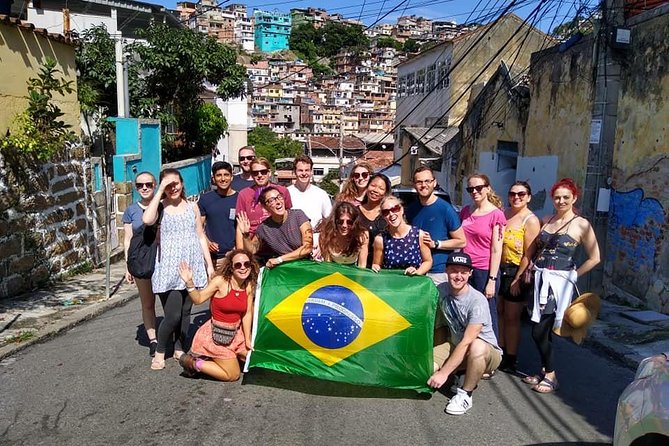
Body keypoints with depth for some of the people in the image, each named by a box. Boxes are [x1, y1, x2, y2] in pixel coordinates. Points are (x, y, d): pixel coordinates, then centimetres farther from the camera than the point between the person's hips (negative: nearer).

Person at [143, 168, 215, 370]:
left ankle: (179, 349, 28)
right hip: (169, 269, -3)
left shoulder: (192, 207, 10)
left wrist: (209, 264, 8)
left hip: (192, 267, 3)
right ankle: (159, 352, 15)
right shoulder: (160, 207, -1)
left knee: (185, 312, 10)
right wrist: (159, 192, -16)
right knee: (172, 315, -7)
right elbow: (147, 220, -25)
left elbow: (201, 237, 12)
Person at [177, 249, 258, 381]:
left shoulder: (249, 286, -4)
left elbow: (247, 313, 0)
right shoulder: (220, 281, -20)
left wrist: (248, 339, 0)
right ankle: (193, 363, 9)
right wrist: (190, 283, -38)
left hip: (236, 333, 7)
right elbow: (198, 299, -22)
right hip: (216, 335, -7)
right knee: (233, 375, -2)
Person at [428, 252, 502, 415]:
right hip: (455, 345, 5)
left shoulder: (477, 301, -26)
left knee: (476, 347, -41)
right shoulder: (441, 290, -8)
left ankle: (465, 394, -15)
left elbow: (467, 342, -28)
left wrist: (444, 373, -28)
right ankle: (458, 371, 10)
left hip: (487, 352, -5)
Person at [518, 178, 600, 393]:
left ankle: (550, 376, 10)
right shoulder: (546, 220, 11)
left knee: (539, 331, -7)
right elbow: (530, 251, 15)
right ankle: (545, 371, 26)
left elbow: (594, 258, -3)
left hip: (558, 282, -5)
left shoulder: (581, 225, -5)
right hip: (539, 279, 5)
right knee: (542, 330, 11)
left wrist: (572, 276, -4)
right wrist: (521, 276, 10)